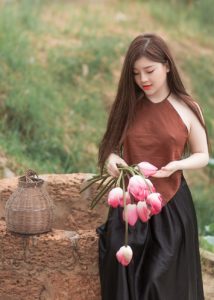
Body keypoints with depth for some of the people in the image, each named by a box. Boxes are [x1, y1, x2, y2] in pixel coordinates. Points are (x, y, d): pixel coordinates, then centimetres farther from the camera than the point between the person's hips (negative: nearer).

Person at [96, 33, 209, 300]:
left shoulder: (187, 109, -3)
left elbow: (202, 156, 4)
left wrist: (177, 165, -17)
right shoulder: (127, 105, 3)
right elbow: (111, 146, 11)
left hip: (171, 205, -2)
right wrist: (111, 159, -13)